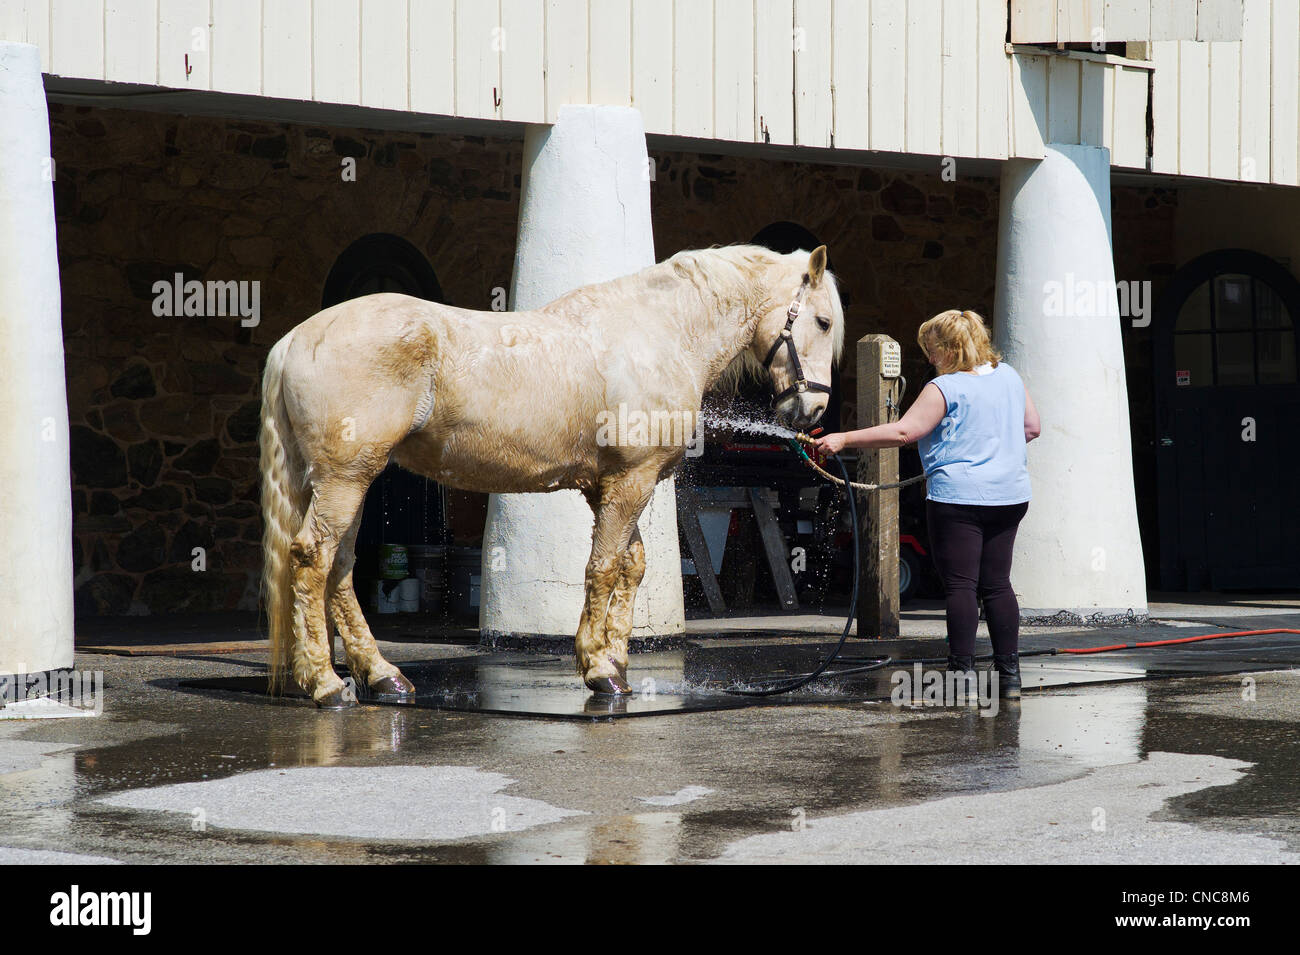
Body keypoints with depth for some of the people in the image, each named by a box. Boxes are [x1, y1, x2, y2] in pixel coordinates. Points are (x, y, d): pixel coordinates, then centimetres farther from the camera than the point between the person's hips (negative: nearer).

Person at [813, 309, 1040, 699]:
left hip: (958, 495, -7)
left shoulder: (944, 388, -11)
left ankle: (962, 673, -5)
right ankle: (1009, 675, 10)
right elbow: (1032, 427, 18)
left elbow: (903, 432, -17)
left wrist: (844, 439, -15)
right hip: (1009, 495, 7)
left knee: (960, 585, -4)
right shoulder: (1009, 376, 10)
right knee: (997, 583, 10)